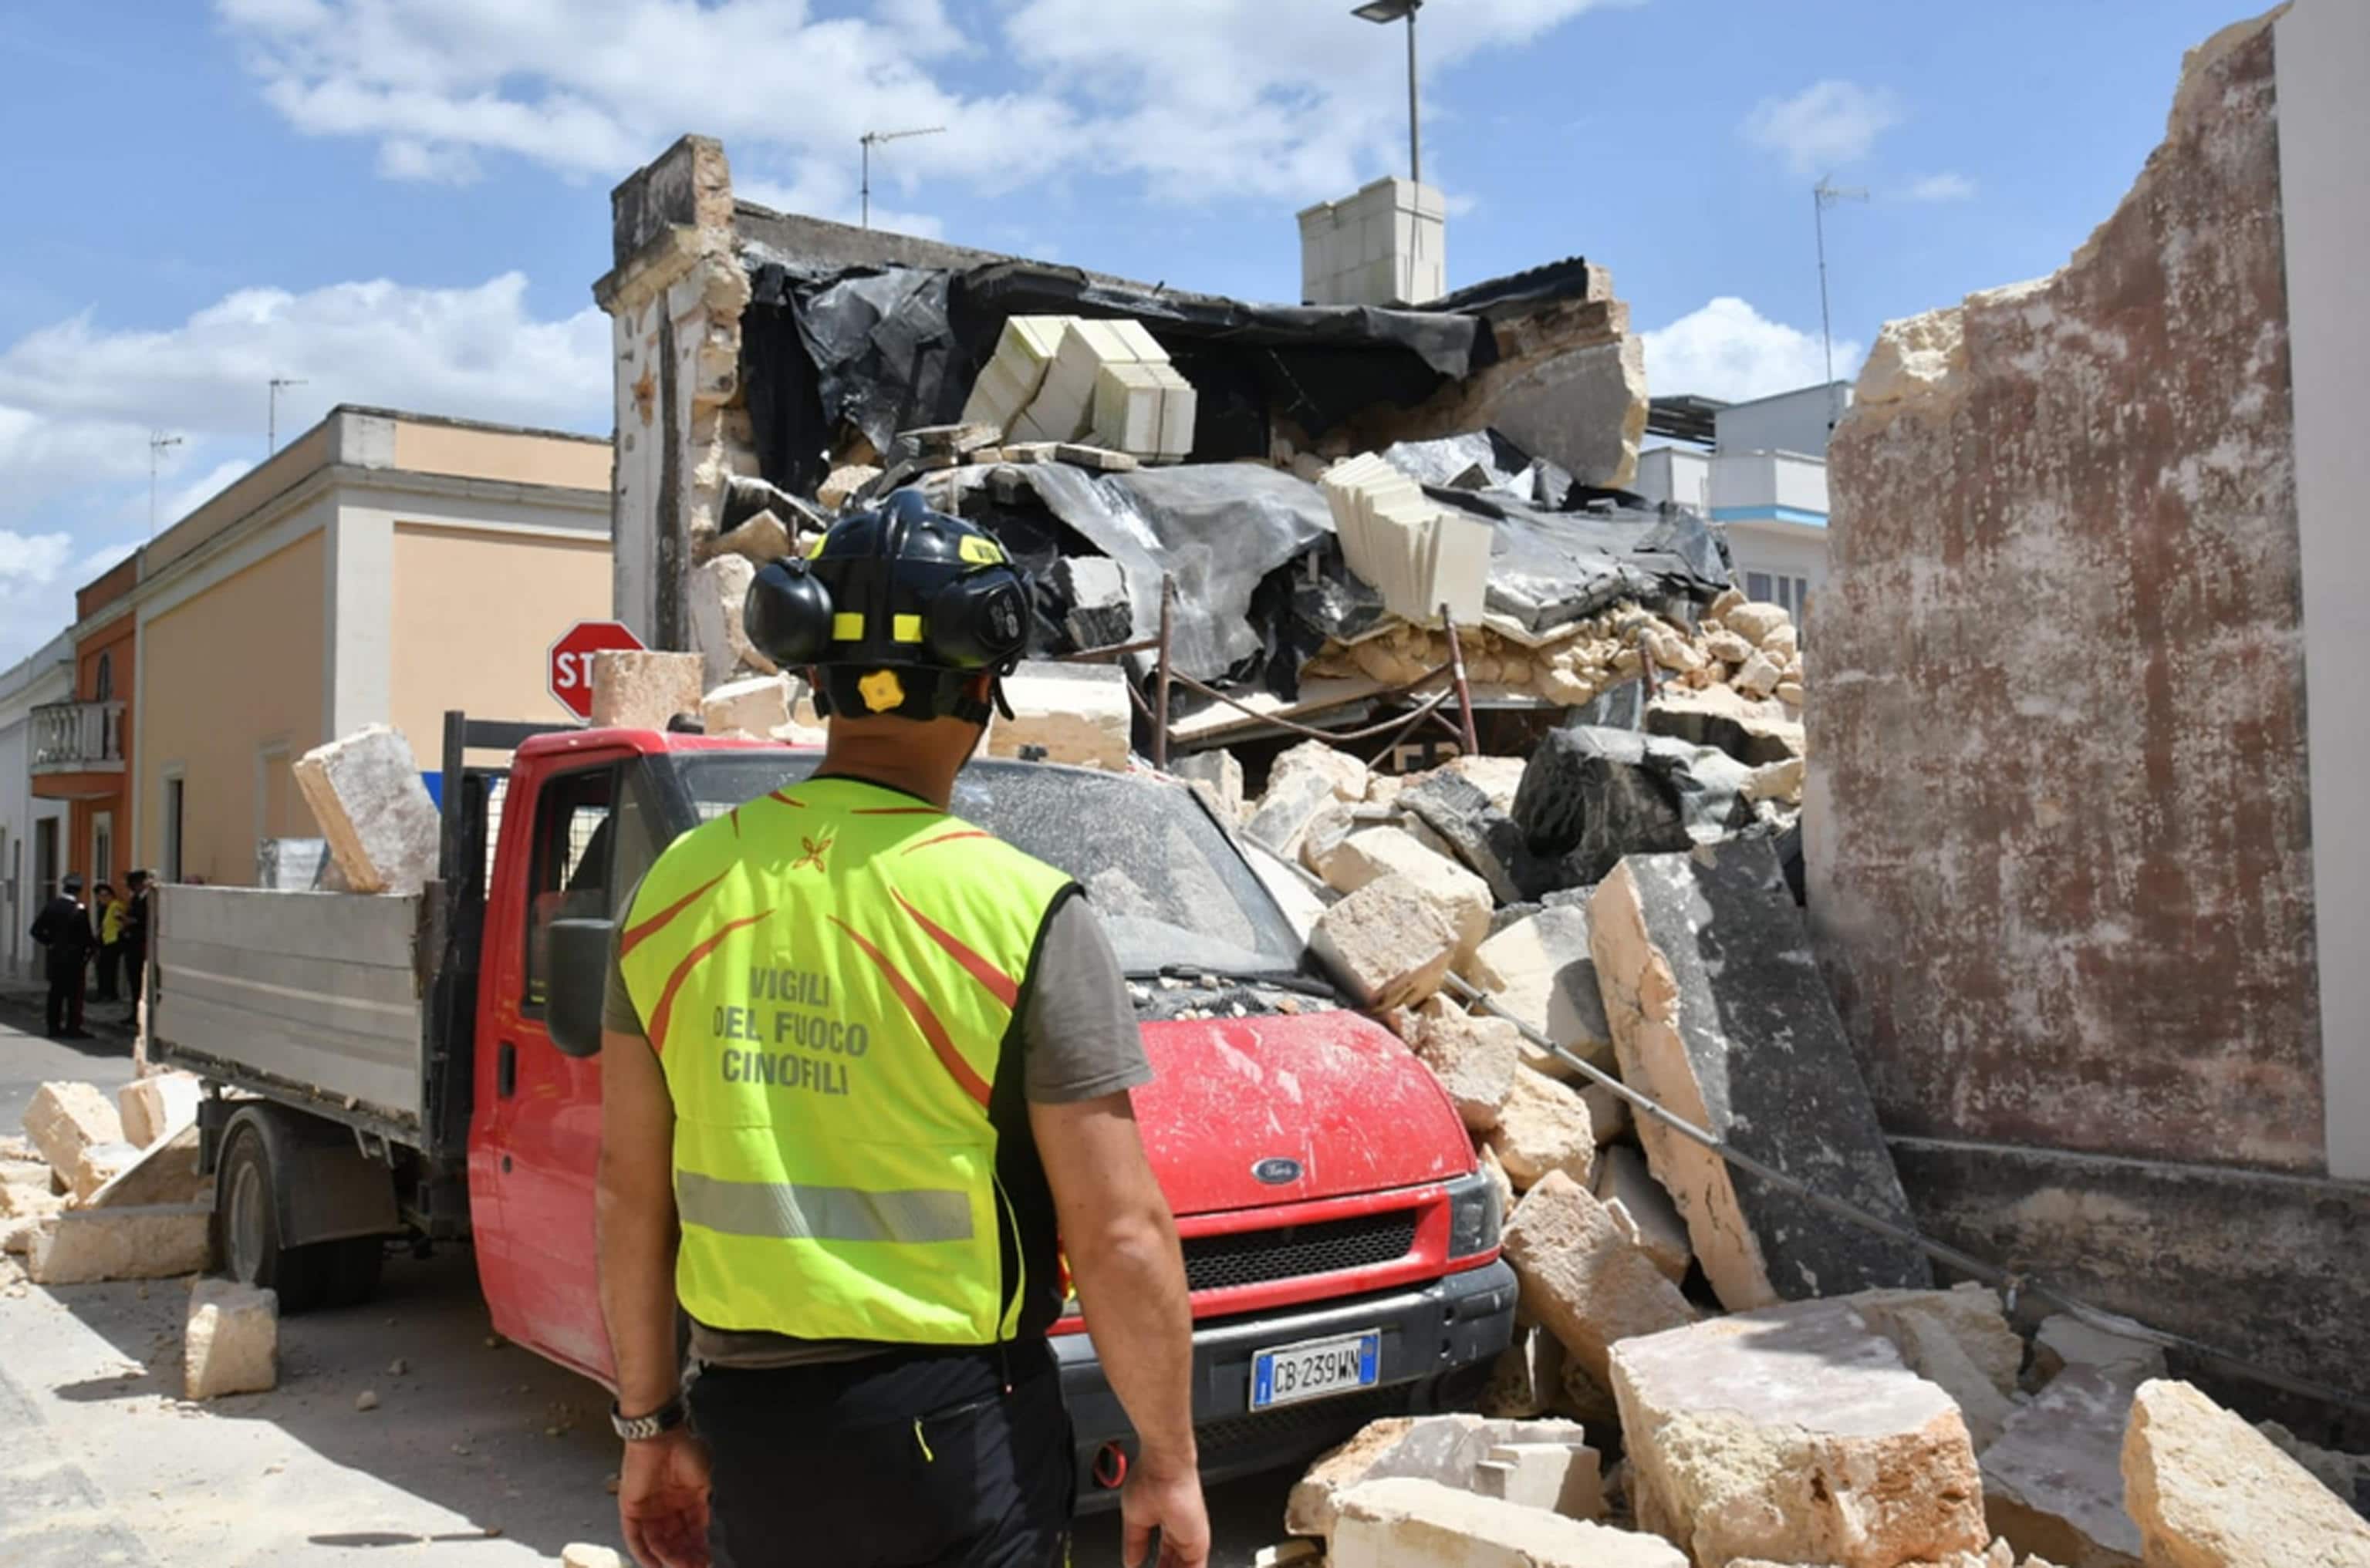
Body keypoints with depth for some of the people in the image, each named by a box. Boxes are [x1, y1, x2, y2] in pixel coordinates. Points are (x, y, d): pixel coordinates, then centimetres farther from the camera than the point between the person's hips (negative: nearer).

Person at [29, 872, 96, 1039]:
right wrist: (92, 944, 4)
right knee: (74, 993, 0)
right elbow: (86, 936, -15)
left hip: (54, 956, 6)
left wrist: (49, 942, 14)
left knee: (56, 992, 12)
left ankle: (54, 1027, 14)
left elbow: (36, 930, 3)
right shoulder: (80, 909, -14)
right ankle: (72, 1028, -1)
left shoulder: (51, 905, 2)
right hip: (73, 957, -5)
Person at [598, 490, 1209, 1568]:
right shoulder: (1023, 913, -15)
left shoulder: (676, 889, -1)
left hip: (747, 1429, 5)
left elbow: (631, 1197, 5)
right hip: (955, 1435, -4)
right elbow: (1120, 1238, -14)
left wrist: (649, 1422, 16)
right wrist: (1169, 1464, -2)